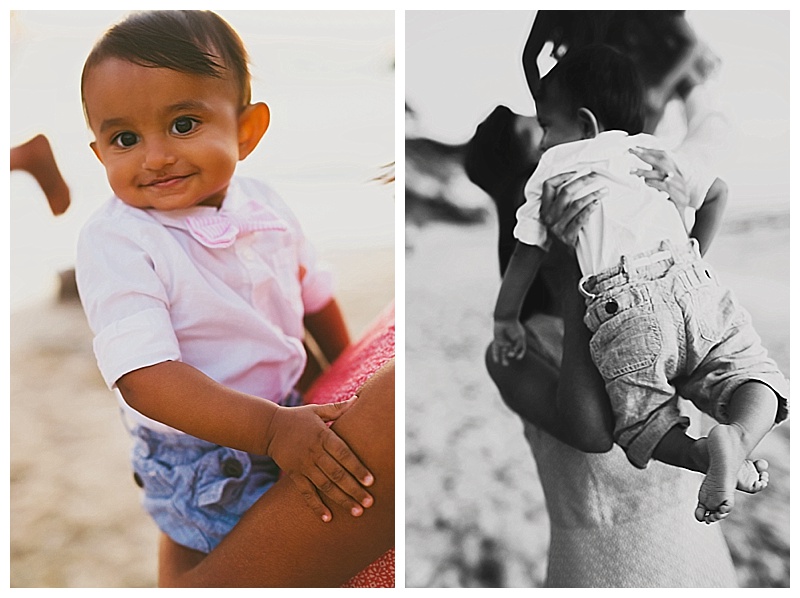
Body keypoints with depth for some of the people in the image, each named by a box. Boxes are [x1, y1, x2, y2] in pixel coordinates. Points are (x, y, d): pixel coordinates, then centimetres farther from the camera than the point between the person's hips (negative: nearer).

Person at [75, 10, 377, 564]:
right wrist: (270, 428, -41)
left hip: (293, 417, 6)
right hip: (203, 459, -5)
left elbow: (314, 293, 10)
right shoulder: (115, 241, -25)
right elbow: (143, 376, -33)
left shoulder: (264, 205, -7)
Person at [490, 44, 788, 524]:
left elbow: (528, 254, 17)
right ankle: (738, 437, -24)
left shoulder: (554, 166, 18)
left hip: (622, 309, -3)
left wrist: (506, 319, 29)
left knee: (640, 422, 8)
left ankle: (702, 454, -20)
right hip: (694, 286, 3)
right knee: (757, 377, 7)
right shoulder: (655, 150, 30)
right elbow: (716, 192, 43)